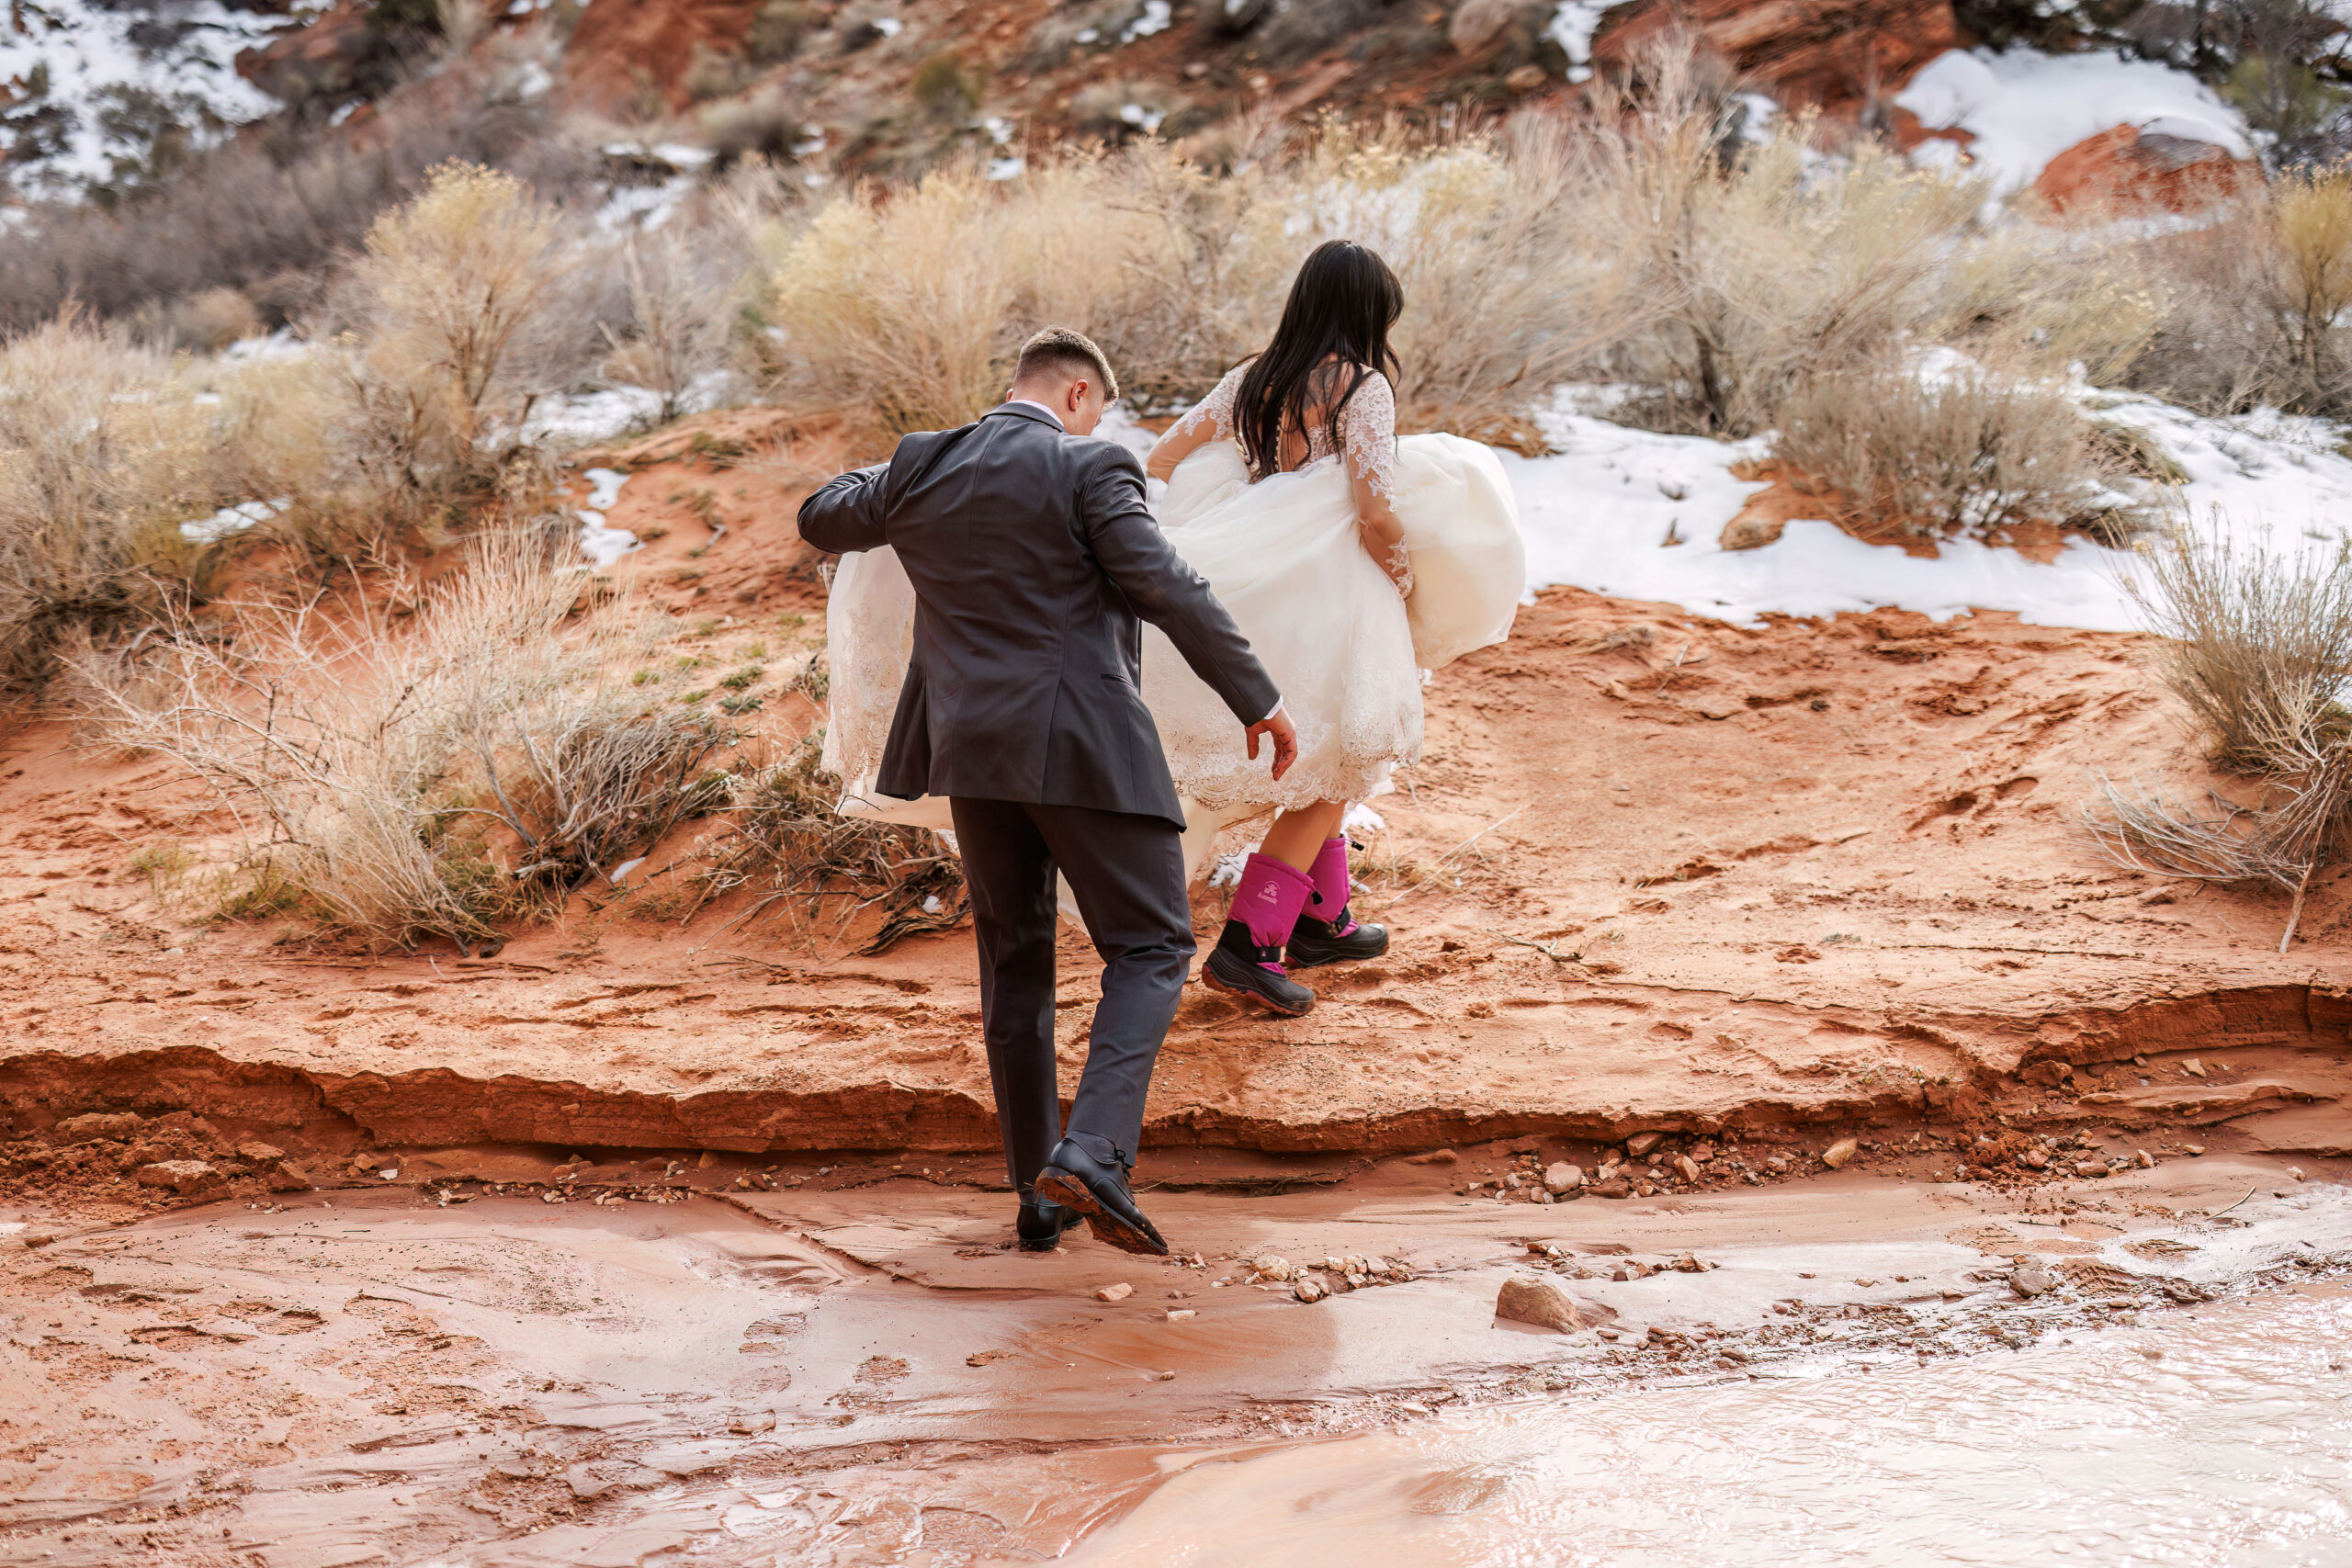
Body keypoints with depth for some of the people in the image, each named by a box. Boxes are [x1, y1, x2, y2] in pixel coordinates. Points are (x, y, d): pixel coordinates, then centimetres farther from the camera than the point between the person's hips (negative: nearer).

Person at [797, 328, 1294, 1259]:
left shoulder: (923, 468, 8)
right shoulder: (1089, 470, -8)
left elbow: (821, 521, 26)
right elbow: (1166, 589, -15)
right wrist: (1257, 701, -10)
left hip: (971, 747, 5)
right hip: (1083, 745, -5)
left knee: (1013, 962, 16)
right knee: (1151, 948, 4)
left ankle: (1038, 1198, 18)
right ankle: (1093, 1154, -16)